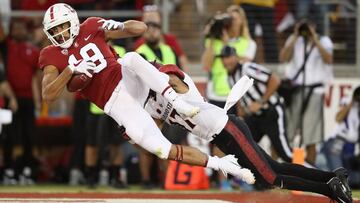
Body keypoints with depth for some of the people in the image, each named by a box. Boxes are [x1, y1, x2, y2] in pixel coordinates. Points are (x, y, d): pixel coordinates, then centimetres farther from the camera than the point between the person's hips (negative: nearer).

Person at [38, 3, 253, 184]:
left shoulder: (90, 28, 4)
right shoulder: (53, 56, 3)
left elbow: (141, 28, 2)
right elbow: (48, 95, -11)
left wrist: (118, 26, -19)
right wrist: (71, 70, -22)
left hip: (129, 81, 0)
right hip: (117, 103, 0)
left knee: (131, 58, -35)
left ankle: (177, 101, -35)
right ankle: (219, 164, -5)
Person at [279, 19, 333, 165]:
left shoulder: (324, 41, 5)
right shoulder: (294, 41, 10)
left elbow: (328, 60, -13)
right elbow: (283, 58, -5)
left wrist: (315, 40, -15)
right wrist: (295, 38, -8)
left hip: (314, 91, -2)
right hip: (294, 90, 2)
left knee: (311, 139, -1)